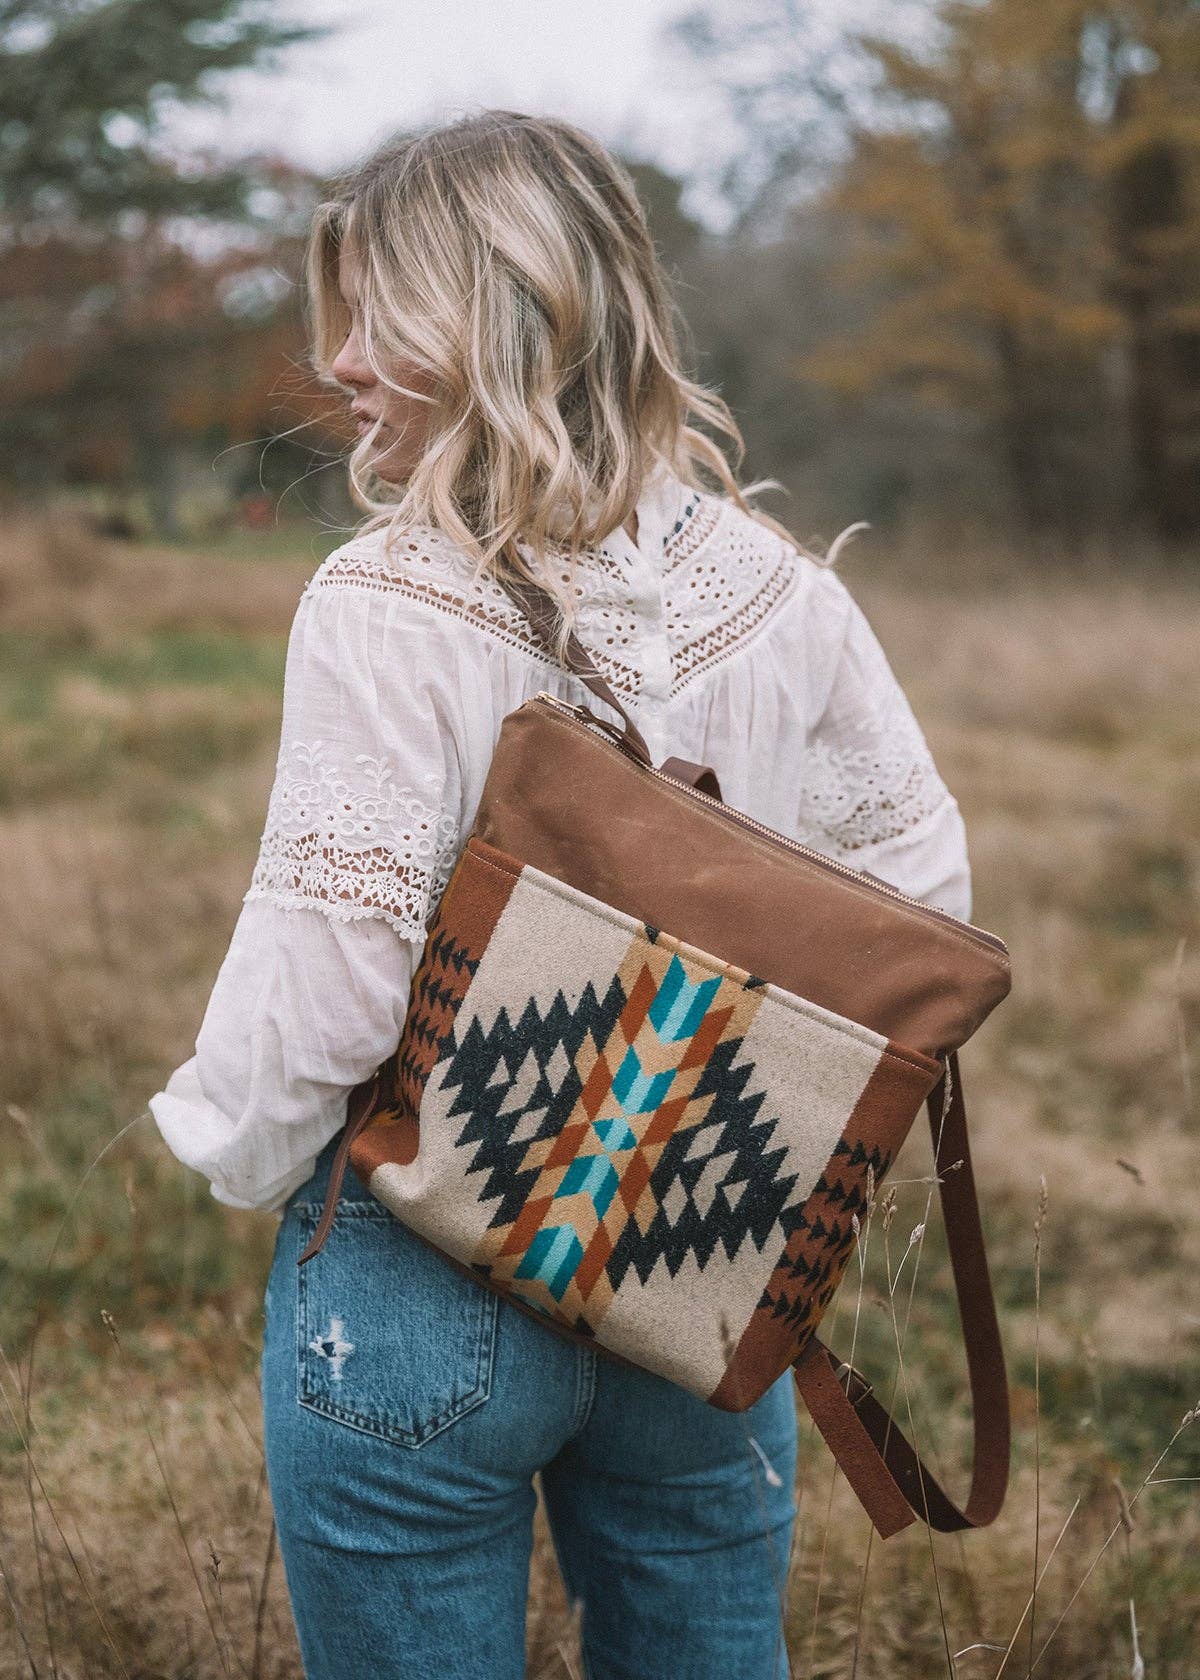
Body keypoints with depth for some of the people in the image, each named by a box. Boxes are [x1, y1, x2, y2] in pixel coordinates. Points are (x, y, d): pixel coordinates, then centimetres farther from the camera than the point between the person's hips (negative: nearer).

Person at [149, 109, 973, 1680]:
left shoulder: (390, 605, -18)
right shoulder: (782, 588, -2)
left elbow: (328, 970, -20)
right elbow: (920, 879, 6)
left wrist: (239, 1158, 0)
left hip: (421, 1283, -4)